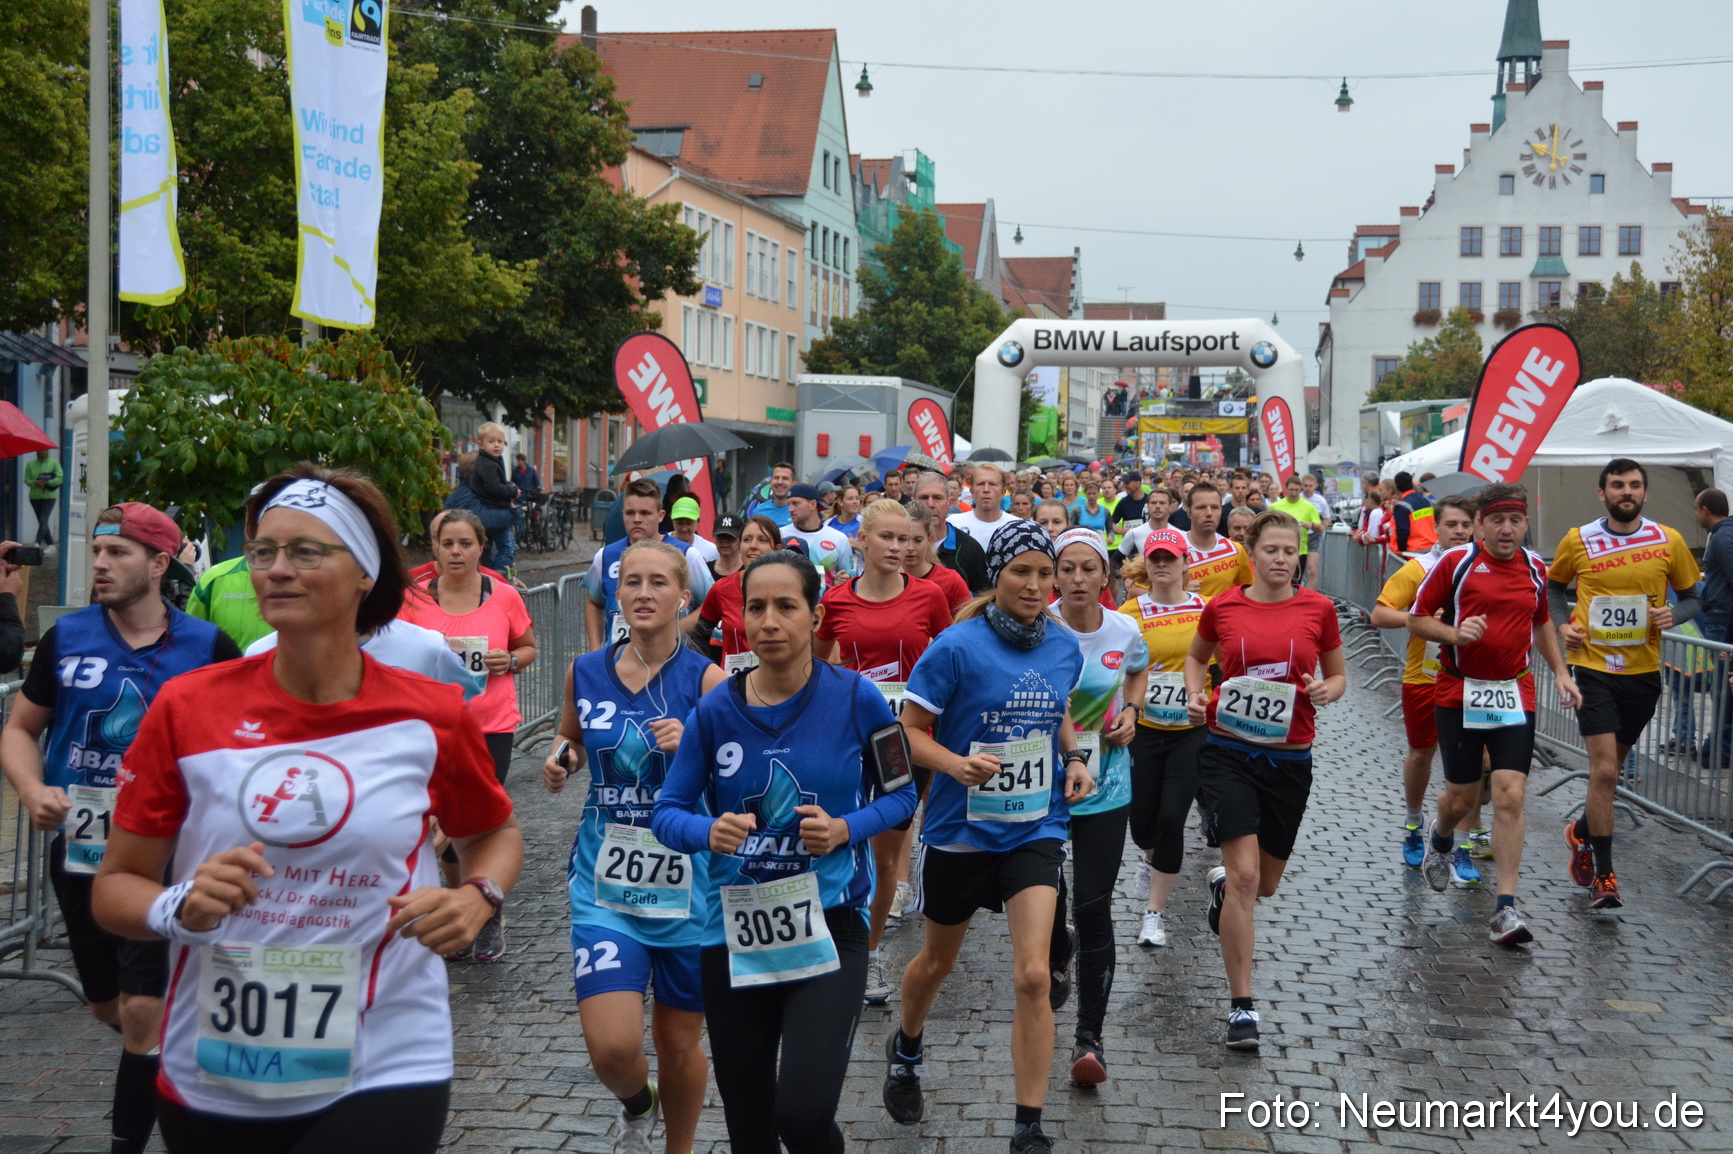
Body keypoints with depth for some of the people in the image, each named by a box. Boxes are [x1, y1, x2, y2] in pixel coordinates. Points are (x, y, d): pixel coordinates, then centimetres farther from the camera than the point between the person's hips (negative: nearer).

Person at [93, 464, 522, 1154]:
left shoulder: (432, 716, -5)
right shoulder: (187, 708, -5)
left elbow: (493, 832, 14)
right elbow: (115, 887, 2)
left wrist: (477, 898, -7)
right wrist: (181, 908, -19)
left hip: (383, 1073, -1)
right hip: (210, 1085, 2)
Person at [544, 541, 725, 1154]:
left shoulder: (707, 680, -8)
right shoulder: (586, 672, 1)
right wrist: (562, 763, -1)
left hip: (689, 880, -1)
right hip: (606, 878, 2)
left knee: (679, 1044, 11)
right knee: (611, 1046, -10)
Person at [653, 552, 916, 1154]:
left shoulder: (856, 698, -6)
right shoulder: (715, 710, -3)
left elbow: (900, 793, 4)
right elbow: (667, 811, 1)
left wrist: (846, 828, -14)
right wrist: (710, 832, -20)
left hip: (830, 923, -2)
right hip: (735, 930, 2)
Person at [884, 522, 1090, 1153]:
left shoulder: (1065, 647, -1)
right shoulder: (957, 646, -16)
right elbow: (909, 730, -12)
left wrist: (1074, 758, 1)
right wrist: (956, 764, -29)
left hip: (1035, 830, 2)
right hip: (960, 831, -2)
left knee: (1034, 976, -11)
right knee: (938, 960, 20)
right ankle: (905, 1049, 51)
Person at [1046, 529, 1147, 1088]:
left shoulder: (1125, 631, -4)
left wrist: (1130, 712, 0)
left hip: (1105, 785, 1)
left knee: (1093, 907, -6)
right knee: (1046, 899, 11)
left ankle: (1090, 1037, 1)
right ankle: (1055, 967, 48)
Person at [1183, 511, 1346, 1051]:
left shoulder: (1318, 609, 0)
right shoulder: (1222, 607, -2)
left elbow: (1338, 676, 11)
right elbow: (1197, 656, 17)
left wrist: (1326, 692, -11)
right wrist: (1196, 695, -1)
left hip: (1289, 758, 2)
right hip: (1228, 752, -2)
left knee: (1266, 883, 15)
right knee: (1245, 876, -14)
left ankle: (1221, 882, 53)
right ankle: (1241, 1006, -5)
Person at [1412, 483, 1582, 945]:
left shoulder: (1534, 567, 7)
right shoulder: (1455, 562, -6)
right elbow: (1417, 619, -2)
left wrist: (1561, 672, 15)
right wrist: (1454, 633, -20)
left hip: (1514, 694, 2)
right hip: (1459, 693, -2)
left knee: (1510, 795, -9)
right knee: (1462, 797, 7)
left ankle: (1505, 909, -6)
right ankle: (1440, 839, 45)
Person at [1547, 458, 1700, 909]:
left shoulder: (1669, 542, -1)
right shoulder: (1578, 541, -3)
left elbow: (1691, 597, 10)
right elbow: (1554, 586, 13)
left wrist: (1674, 615, -12)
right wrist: (1563, 625, -4)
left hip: (1643, 672, 3)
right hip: (1594, 668, -2)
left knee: (1610, 769, 16)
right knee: (1604, 770, -12)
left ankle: (1581, 833, 44)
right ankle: (1603, 875, -3)